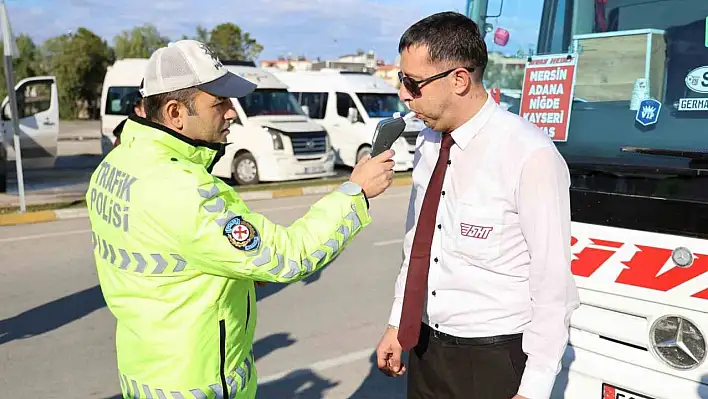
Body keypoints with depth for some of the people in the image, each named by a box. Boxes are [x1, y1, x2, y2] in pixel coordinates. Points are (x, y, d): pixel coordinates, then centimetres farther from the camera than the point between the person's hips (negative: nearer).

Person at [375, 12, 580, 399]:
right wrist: (396, 325, 13)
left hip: (494, 361, -6)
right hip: (425, 348, 6)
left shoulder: (530, 156, -21)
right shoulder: (428, 143, 1)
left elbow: (553, 285, -17)